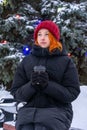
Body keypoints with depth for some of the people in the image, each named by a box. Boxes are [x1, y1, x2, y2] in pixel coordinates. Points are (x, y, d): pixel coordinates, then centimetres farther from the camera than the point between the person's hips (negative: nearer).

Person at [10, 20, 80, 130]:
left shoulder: (66, 61, 4)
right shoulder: (26, 61, 10)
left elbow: (72, 93, -2)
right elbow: (16, 92, 8)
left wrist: (48, 85, -17)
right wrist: (31, 85, -14)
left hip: (57, 110, -2)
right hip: (29, 110, 2)